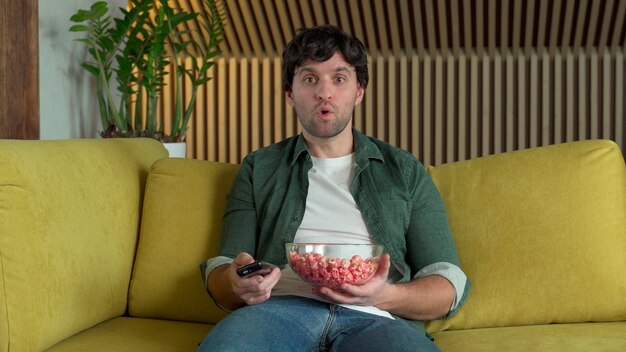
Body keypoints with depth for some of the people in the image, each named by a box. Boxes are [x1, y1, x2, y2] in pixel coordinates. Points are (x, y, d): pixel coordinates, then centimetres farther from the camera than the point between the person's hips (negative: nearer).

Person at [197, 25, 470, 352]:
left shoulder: (405, 171, 20)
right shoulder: (259, 169, 22)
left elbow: (449, 286, 12)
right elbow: (219, 271, 16)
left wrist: (385, 295, -11)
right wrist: (236, 285, -11)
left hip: (374, 319, 0)